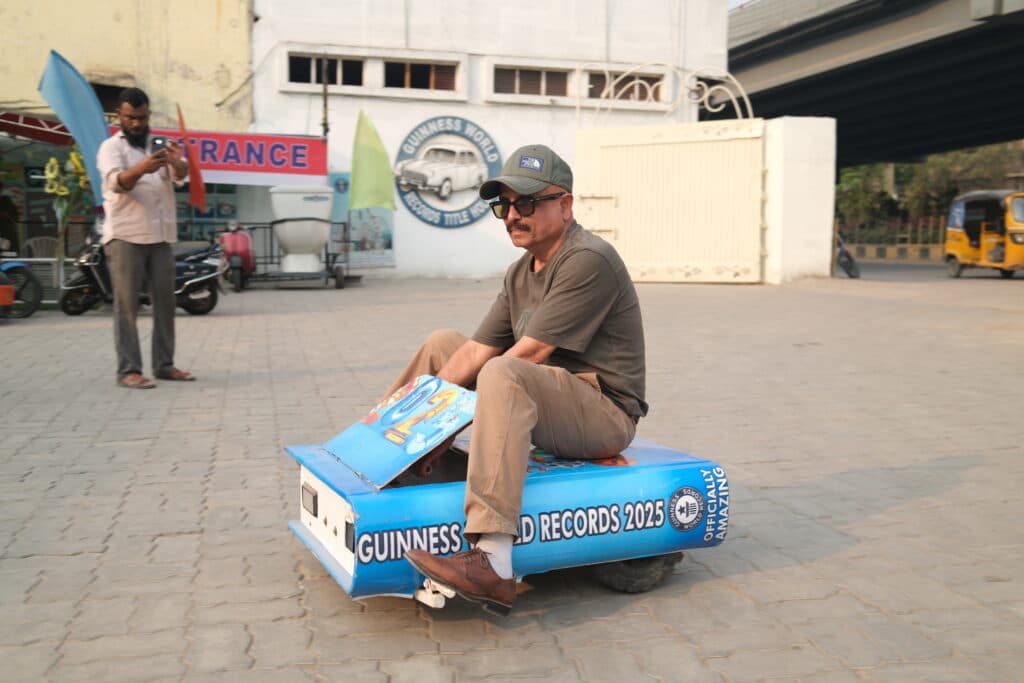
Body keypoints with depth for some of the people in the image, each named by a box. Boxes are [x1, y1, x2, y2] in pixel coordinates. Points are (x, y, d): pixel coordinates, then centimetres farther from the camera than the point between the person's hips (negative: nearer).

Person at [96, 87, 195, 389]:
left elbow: (180, 175, -3)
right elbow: (117, 182, -16)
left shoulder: (160, 145, 16)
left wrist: (177, 162, -28)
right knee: (127, 305, -6)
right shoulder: (111, 147, 2)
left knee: (165, 301, 5)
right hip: (125, 236, -5)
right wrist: (142, 168, -37)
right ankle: (128, 370, -8)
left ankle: (164, 364, 12)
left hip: (162, 236, 5)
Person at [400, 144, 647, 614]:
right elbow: (477, 350, 7)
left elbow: (527, 356, -22)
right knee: (442, 344, 13)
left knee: (504, 375, -38)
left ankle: (493, 563, -47)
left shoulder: (588, 261, -17)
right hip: (549, 401, 9)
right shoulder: (521, 274, 12)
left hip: (604, 412, -9)